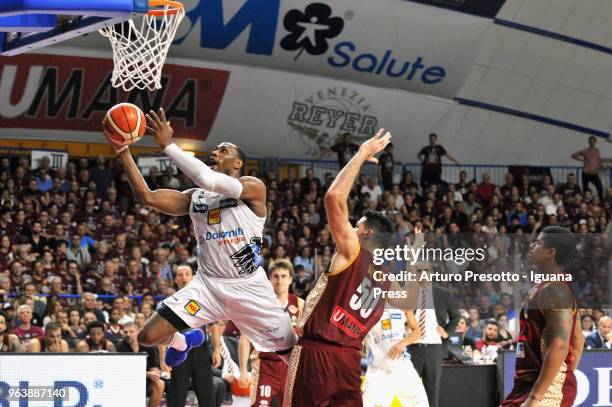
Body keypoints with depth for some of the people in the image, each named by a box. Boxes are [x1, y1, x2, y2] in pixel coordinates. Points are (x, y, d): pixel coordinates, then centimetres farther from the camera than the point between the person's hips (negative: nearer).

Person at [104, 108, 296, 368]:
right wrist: (123, 151, -8)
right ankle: (184, 340, 26)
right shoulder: (195, 197, 10)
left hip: (249, 286, -4)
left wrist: (168, 144, -22)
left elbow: (207, 179, -24)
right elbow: (145, 196, 0)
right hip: (208, 285, 4)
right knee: (148, 337, -9)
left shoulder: (253, 188, -8)